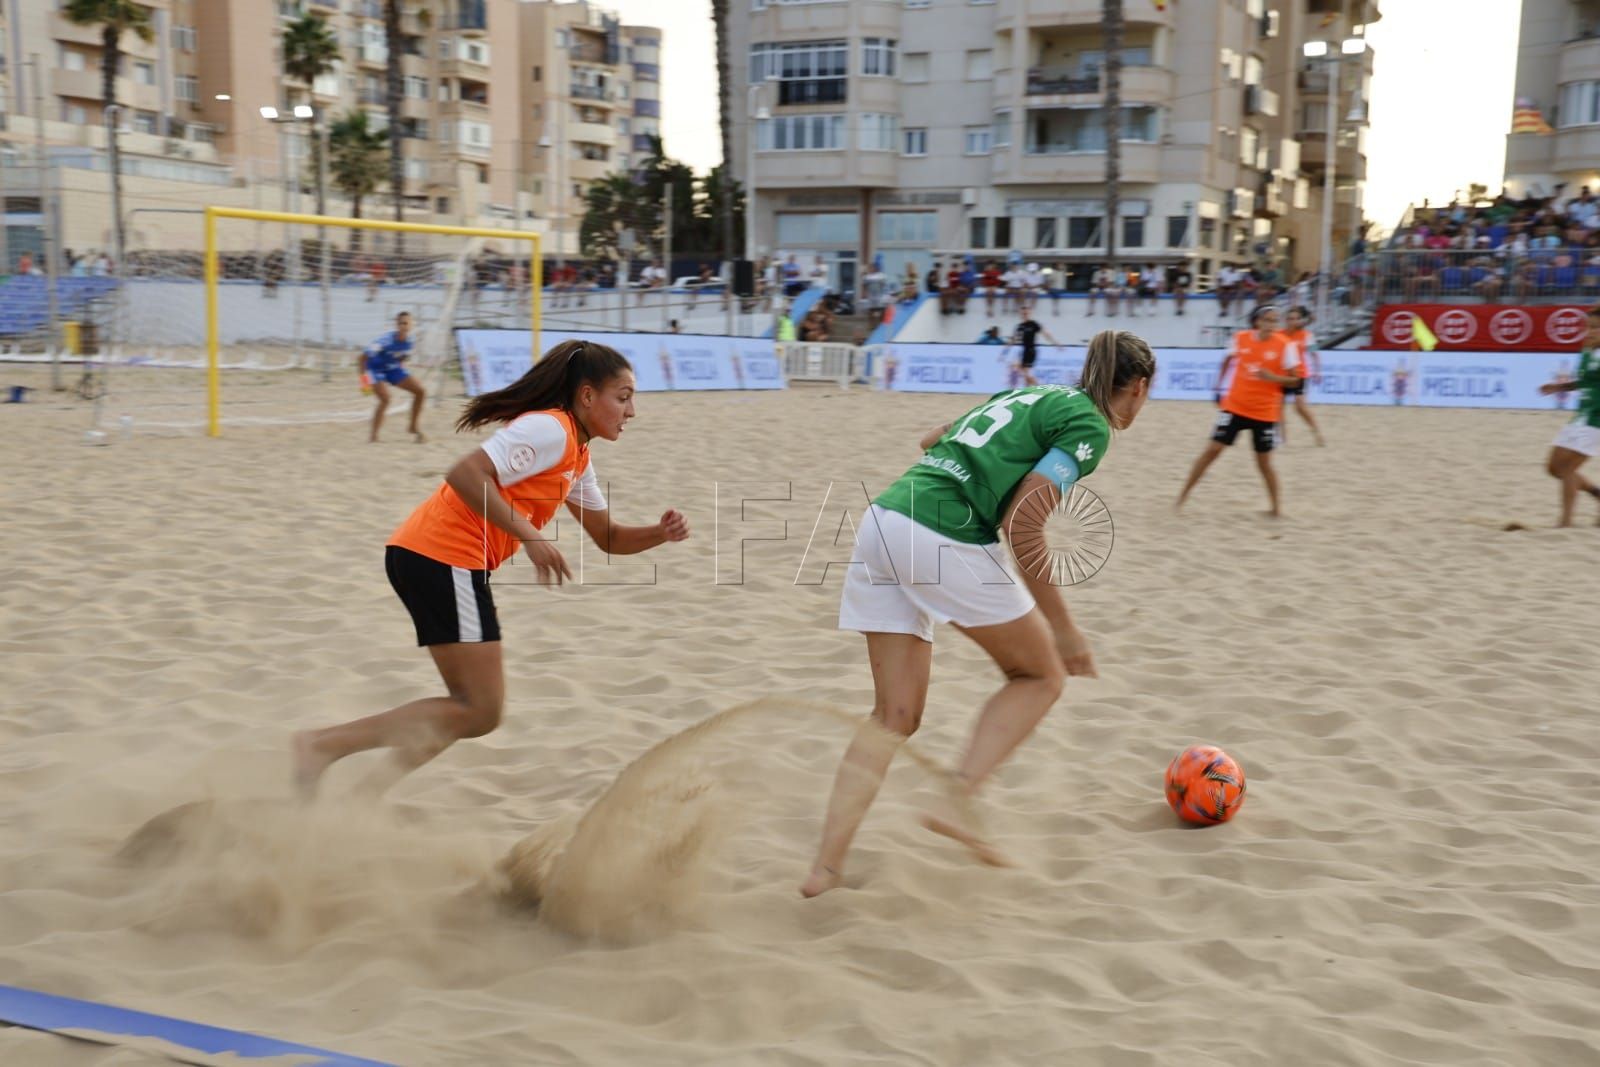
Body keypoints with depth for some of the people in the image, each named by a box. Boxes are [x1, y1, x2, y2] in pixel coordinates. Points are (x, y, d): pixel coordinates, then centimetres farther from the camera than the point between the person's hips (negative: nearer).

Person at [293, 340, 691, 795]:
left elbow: (609, 538, 25)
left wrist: (660, 532, 6)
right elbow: (465, 473, -23)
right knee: (481, 713, -7)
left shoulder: (577, 457, 19)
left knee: (475, 706, 15)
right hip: (443, 557, -10)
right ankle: (324, 745, -12)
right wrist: (530, 536, -25)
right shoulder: (549, 429, -11)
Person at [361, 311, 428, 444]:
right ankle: (373, 435, -14)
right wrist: (363, 377, -21)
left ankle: (414, 427, 13)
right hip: (376, 369, -6)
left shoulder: (409, 340, -14)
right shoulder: (386, 340, -31)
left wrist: (401, 365, 10)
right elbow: (364, 357, -24)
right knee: (385, 398, -28)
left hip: (394, 369, 6)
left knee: (421, 391, -4)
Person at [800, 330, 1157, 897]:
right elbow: (1023, 525, -10)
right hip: (945, 540, -8)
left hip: (883, 518, 8)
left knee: (894, 715, 12)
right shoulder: (1089, 426, 1)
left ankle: (826, 866, 6)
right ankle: (955, 804, 3)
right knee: (1042, 676, 14)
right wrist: (1064, 629, -5)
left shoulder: (1031, 395, 25)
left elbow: (931, 440, 32)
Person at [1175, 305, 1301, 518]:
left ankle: (1276, 508, 21)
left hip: (1265, 412, -1)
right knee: (1212, 450, -2)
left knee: (1264, 462, 4)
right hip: (1235, 406, 2)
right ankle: (1184, 494, 7)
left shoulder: (1284, 345, -11)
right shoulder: (1240, 338, -4)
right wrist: (1218, 387, 14)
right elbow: (1227, 360, 16)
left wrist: (1273, 377, -24)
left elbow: (1294, 379, -6)